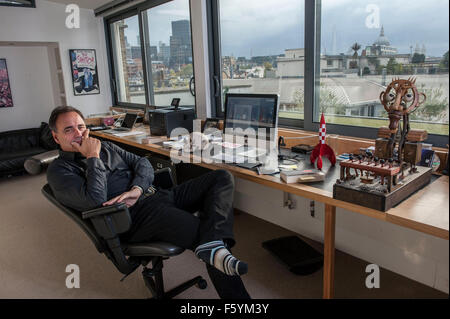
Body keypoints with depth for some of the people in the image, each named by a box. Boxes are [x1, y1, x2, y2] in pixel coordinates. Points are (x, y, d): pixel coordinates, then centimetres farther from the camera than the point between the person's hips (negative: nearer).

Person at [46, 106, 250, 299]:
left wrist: (137, 189, -6)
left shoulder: (105, 147, 25)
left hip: (155, 194, 8)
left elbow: (143, 163, 16)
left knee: (222, 178, -12)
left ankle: (213, 247, -33)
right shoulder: (59, 170, 5)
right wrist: (93, 157, -5)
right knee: (200, 231, -33)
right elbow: (95, 199, -14)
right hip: (134, 214, -7)